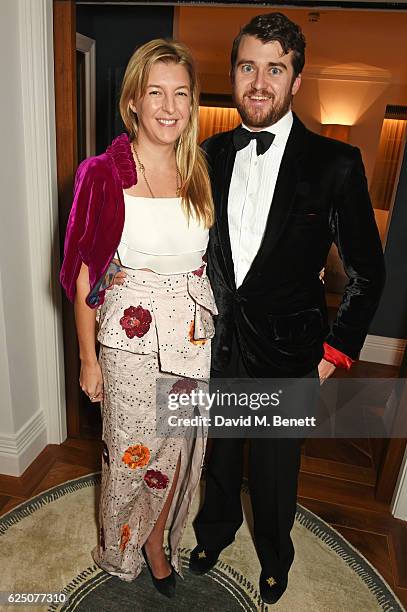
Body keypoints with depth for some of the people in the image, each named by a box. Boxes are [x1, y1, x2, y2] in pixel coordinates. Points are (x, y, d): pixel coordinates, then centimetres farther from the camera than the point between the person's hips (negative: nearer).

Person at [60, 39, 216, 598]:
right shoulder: (104, 174, -9)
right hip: (131, 337, -3)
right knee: (134, 451, 14)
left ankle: (159, 537, 47)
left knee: (179, 447, 17)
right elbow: (86, 274, -6)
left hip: (195, 335, 4)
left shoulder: (201, 173, 3)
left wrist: (216, 331, 7)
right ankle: (129, 547, 46)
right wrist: (88, 357, -4)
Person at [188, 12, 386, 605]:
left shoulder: (335, 163, -11)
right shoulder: (212, 154, 0)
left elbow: (367, 272, -4)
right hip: (217, 340, 3)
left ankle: (275, 558, 51)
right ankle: (216, 528, 56)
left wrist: (337, 350, -5)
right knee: (220, 452, 24)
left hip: (286, 352, -2)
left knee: (275, 468, 18)